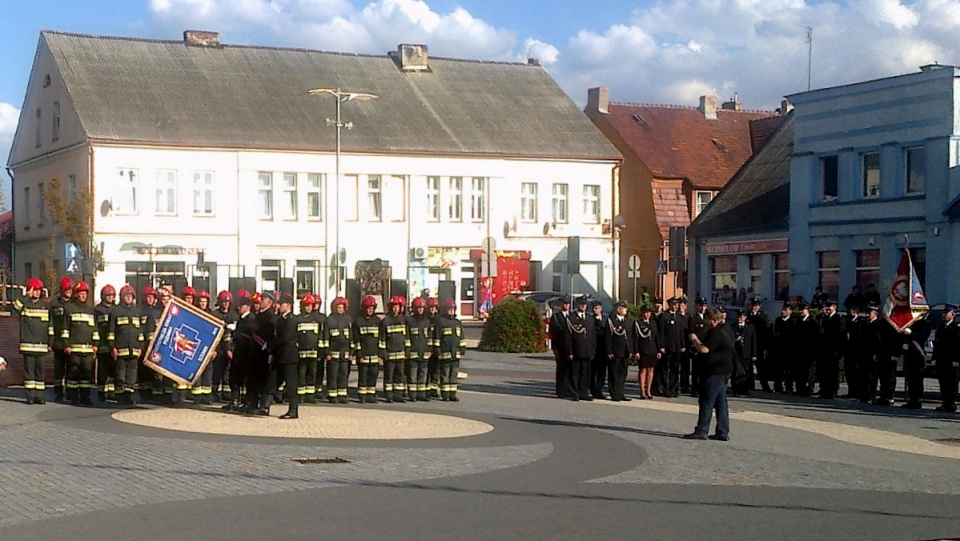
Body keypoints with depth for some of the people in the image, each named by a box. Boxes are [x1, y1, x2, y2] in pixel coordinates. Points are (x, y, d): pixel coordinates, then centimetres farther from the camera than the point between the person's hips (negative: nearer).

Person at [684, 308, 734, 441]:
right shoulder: (727, 330, 13)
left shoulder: (717, 333, -19)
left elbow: (704, 349, -24)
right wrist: (698, 341, 16)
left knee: (707, 402, -6)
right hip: (723, 371, 10)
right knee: (720, 402, 12)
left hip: (715, 372, -10)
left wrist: (695, 340, -8)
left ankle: (701, 431, -4)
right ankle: (723, 432, 14)